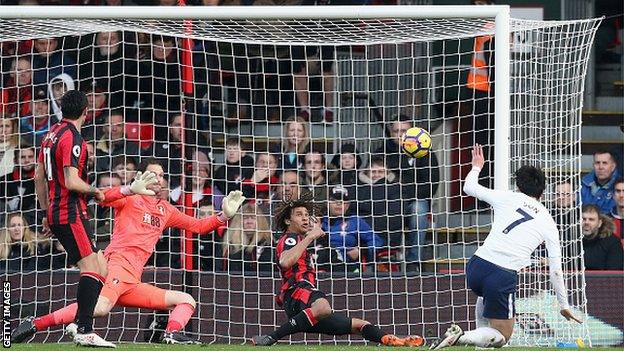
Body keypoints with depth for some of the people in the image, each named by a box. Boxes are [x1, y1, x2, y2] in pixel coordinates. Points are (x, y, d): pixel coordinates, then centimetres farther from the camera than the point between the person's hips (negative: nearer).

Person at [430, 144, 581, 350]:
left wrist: (476, 167, 43)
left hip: (477, 265, 3)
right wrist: (564, 305, 20)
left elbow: (469, 188, 22)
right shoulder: (548, 224, 11)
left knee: (485, 296, 41)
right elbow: (555, 270, 11)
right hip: (504, 275, -3)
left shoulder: (507, 198, 10)